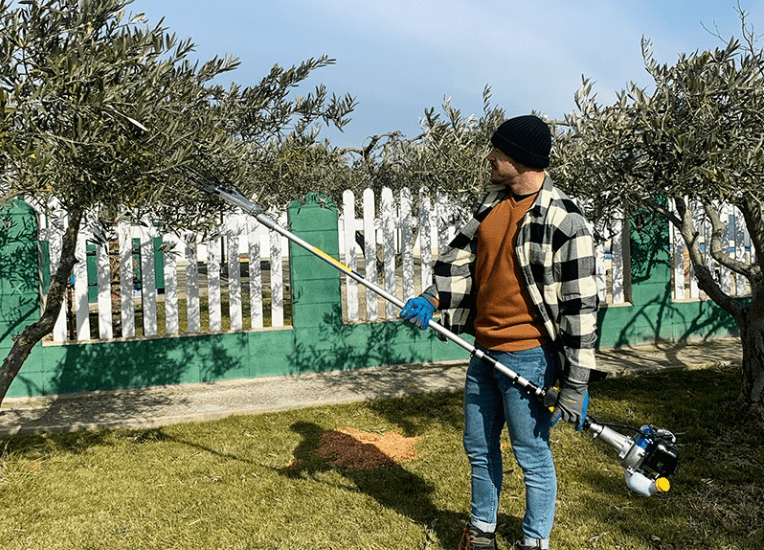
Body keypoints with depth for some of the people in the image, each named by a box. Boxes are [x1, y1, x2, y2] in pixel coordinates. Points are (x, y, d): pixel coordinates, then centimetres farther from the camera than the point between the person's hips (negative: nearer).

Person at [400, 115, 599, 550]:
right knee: (479, 447, 19)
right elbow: (460, 257, 11)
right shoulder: (492, 203, 7)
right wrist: (433, 300, -9)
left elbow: (581, 305, -16)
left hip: (527, 356, -8)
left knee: (533, 455, 7)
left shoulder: (564, 219, -16)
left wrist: (576, 384, -17)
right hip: (484, 350, 8)